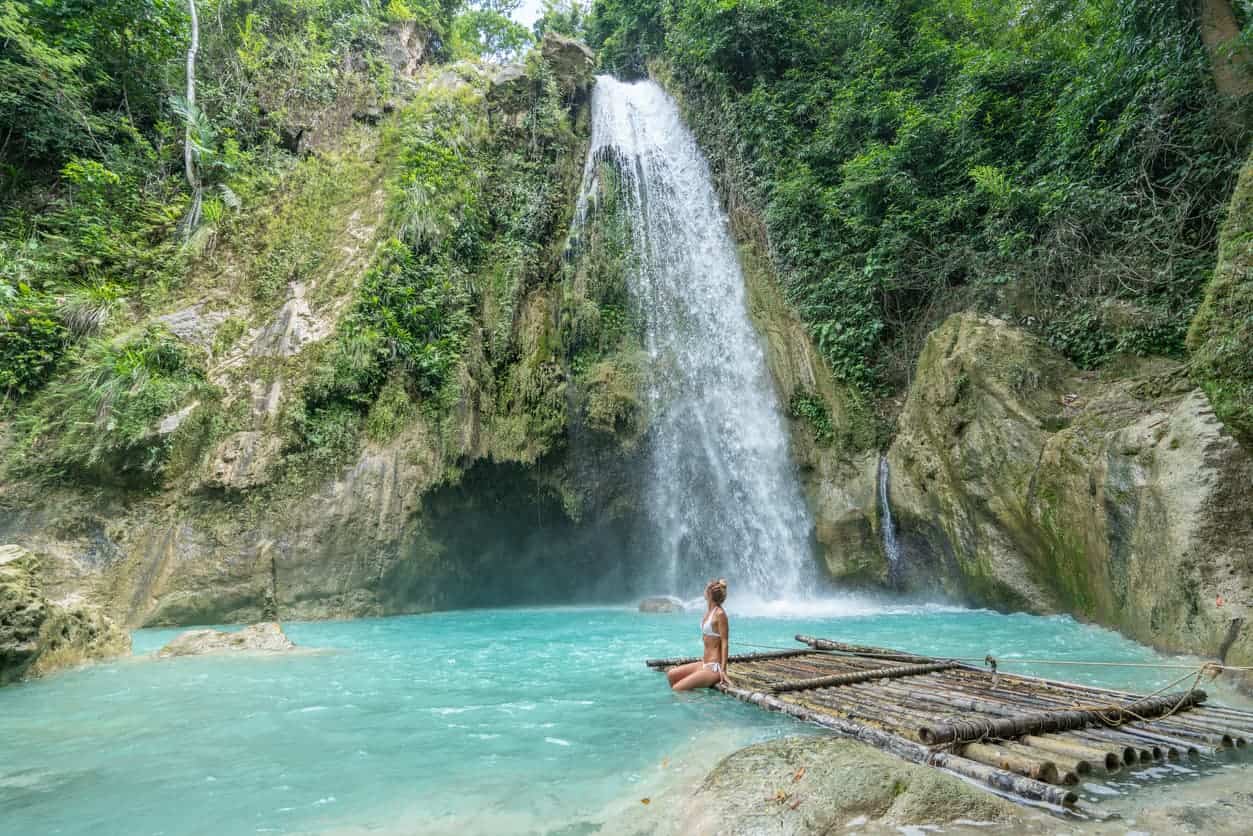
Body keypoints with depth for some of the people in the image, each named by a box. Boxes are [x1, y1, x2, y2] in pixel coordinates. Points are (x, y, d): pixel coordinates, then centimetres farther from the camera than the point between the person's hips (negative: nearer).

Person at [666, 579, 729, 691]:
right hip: (705, 664, 9)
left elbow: (724, 643, -17)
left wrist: (723, 670, -21)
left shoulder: (720, 614, -15)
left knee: (677, 689, -14)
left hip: (714, 667, -9)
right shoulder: (709, 612, 10)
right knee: (671, 674, 8)